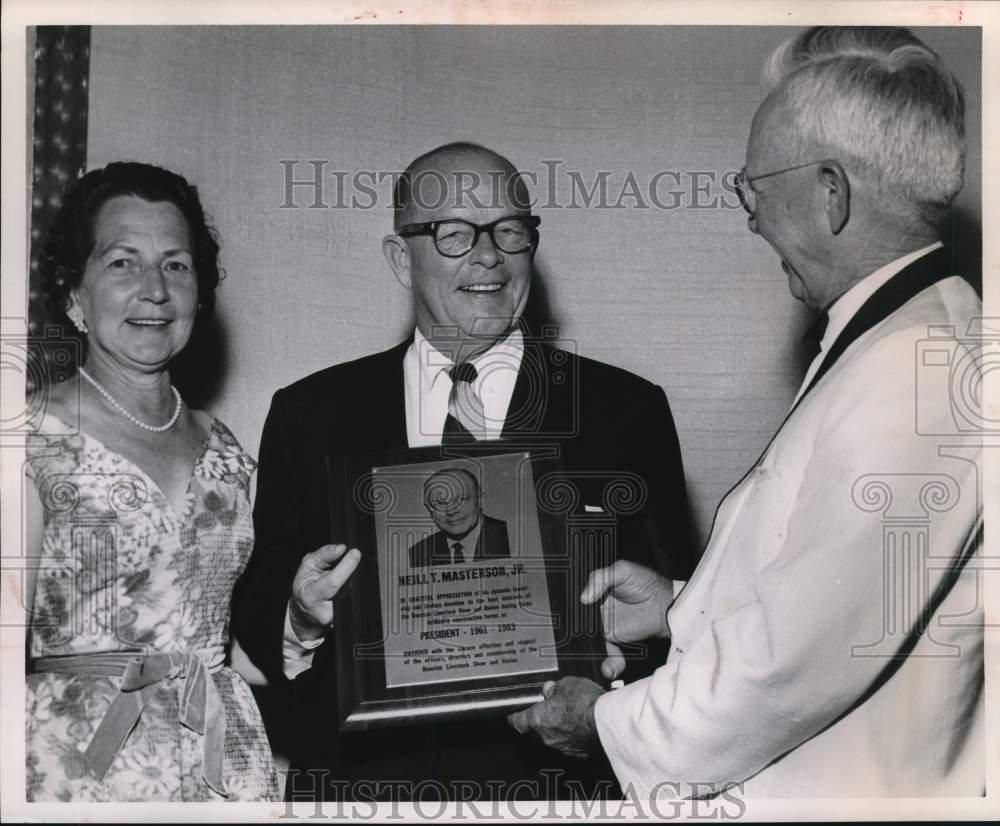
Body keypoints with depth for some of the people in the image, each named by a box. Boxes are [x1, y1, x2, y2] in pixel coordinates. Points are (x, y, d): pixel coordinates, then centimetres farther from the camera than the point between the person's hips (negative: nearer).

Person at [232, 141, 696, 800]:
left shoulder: (628, 411, -3)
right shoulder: (309, 415, 2)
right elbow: (254, 617, 4)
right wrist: (300, 619, -17)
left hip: (554, 776, -1)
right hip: (361, 777, 1)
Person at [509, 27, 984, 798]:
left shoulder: (904, 381, -26)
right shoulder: (933, 336, 6)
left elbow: (793, 663, -25)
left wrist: (611, 723, -11)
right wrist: (683, 604, 8)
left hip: (842, 790, -8)